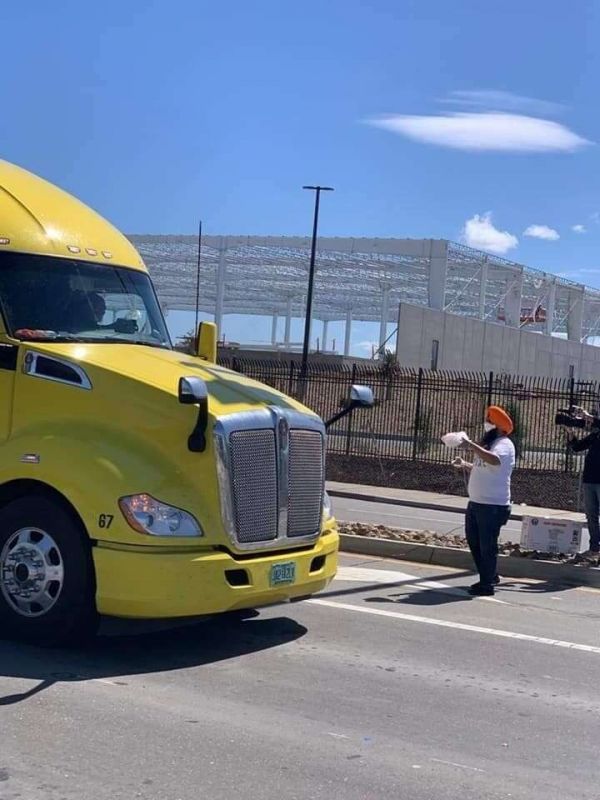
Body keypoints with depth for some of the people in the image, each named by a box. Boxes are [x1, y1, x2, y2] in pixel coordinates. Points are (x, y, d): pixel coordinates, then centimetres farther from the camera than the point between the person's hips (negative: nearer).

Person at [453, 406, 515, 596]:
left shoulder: (504, 444, -12)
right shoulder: (487, 443, 19)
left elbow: (494, 460, -34)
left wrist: (471, 446, -34)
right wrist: (464, 465, 11)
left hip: (493, 505, -10)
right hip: (475, 502, 10)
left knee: (487, 545, -5)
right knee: (474, 541, 17)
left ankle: (487, 584, 2)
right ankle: (489, 576, 30)